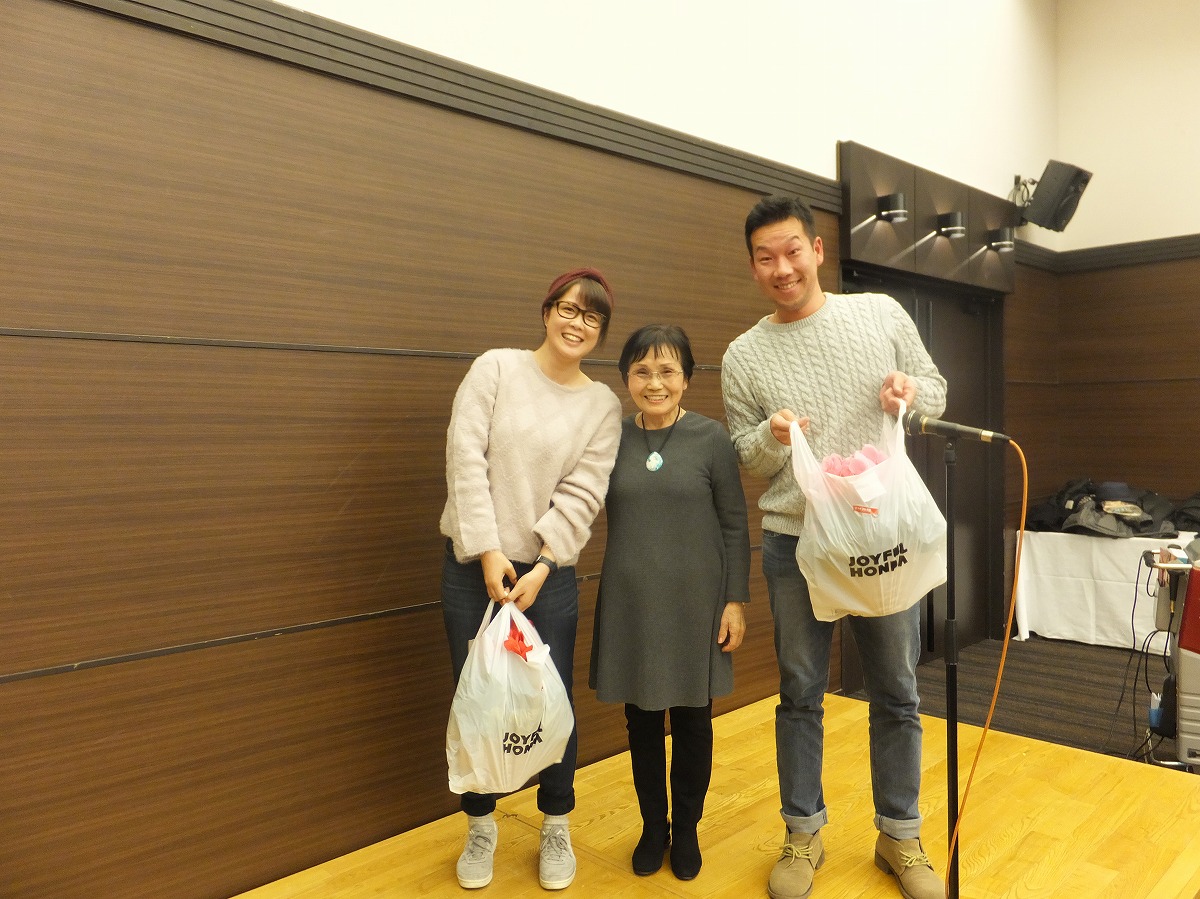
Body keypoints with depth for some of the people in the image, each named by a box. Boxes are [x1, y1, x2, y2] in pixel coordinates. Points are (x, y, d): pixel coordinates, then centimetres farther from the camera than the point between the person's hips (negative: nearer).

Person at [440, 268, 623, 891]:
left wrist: (540, 567, -13)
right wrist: (487, 551, -13)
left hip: (549, 570, 1)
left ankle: (556, 828, 29)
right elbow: (465, 458, -9)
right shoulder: (496, 368, -2)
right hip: (473, 562, 0)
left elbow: (582, 496, -4)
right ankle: (480, 827, 31)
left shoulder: (603, 405, 3)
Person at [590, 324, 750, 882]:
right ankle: (652, 825, 35)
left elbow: (734, 526, -2)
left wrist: (736, 599, -4)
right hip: (631, 604, 2)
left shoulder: (711, 438, -5)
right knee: (641, 719, 13)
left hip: (695, 603, -1)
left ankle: (686, 828, 33)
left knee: (692, 720, 11)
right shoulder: (610, 439, -1)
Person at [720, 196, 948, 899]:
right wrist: (772, 437, -19)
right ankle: (804, 834, 29)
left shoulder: (883, 314, 2)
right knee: (801, 694, 10)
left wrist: (910, 388, -13)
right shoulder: (744, 357, 0)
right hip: (796, 542, 0)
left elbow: (936, 393, 10)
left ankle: (901, 835, 32)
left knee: (897, 693, 12)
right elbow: (744, 453, 4)